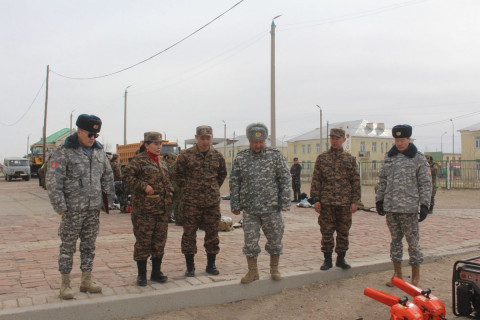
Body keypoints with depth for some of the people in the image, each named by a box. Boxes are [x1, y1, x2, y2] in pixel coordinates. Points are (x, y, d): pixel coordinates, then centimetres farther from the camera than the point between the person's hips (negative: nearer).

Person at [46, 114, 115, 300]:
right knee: (68, 247, 4)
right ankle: (65, 285, 16)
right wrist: (60, 207, -15)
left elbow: (108, 177, 17)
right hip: (72, 209, -5)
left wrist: (109, 199, 11)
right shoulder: (64, 152, -8)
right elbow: (53, 181, -12)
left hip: (94, 209, 5)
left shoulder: (99, 151, 10)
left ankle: (86, 281, 24)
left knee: (89, 246, 13)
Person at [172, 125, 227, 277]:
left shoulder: (217, 156, 5)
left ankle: (211, 265, 23)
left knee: (212, 233, 9)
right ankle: (190, 267, 15)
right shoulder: (186, 155, -4)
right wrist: (186, 189, 3)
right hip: (191, 202, -2)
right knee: (189, 233, 2)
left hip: (213, 201, 3)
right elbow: (177, 174, 7)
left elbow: (222, 174, 21)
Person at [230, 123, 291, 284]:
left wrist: (284, 202, -6)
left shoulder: (275, 155, 0)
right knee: (250, 241, 6)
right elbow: (234, 182, 6)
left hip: (272, 207, -1)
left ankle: (274, 269, 29)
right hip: (249, 208, 1)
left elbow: (285, 179, -1)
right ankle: (253, 272, 20)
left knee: (275, 239, 9)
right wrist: (235, 205, 2)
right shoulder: (241, 157, 3)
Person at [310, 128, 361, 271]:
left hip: (345, 203, 1)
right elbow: (316, 180, 3)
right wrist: (316, 200, -3)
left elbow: (355, 181, 6)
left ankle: (341, 259, 21)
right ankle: (327, 260, 15)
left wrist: (354, 201, 0)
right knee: (326, 232, 4)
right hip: (326, 202, -1)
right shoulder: (322, 158, 5)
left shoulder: (350, 159, 7)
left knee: (343, 232, 8)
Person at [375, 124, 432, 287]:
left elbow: (425, 183, -1)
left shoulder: (418, 158, -1)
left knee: (413, 241, 1)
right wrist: (379, 200, 11)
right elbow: (382, 180, 16)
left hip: (409, 207, -4)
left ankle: (415, 276, 14)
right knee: (395, 239, 12)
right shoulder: (389, 157, 11)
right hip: (390, 206, 4)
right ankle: (397, 273, 23)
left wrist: (424, 205, -8)